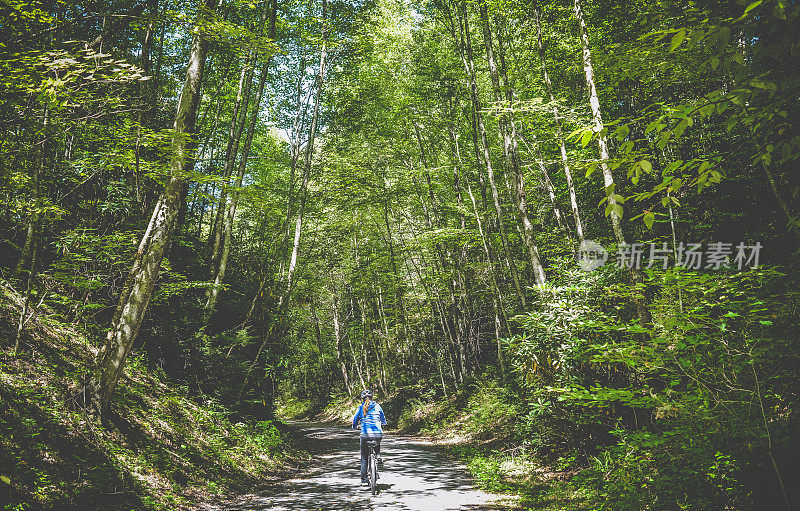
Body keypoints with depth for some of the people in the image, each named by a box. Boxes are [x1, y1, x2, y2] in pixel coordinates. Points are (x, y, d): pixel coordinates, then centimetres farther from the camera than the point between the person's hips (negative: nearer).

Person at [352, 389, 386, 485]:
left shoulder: (360, 408, 5)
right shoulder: (377, 406, 9)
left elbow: (354, 421, 12)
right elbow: (383, 420, 21)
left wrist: (355, 427, 35)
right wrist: (382, 425, 43)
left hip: (365, 435, -1)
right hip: (378, 434, 1)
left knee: (364, 458, 15)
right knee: (377, 444, 39)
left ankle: (364, 479, 15)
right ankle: (378, 455, 15)